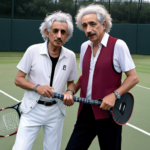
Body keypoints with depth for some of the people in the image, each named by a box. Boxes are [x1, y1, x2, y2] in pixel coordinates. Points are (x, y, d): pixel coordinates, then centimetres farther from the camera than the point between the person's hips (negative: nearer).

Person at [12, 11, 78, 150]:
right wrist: (37, 87, -20)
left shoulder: (70, 56, -1)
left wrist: (70, 92, -10)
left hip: (56, 111, 3)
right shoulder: (33, 51, -9)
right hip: (32, 109, -2)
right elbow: (18, 79, -3)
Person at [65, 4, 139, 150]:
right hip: (86, 111, 6)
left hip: (108, 112, -5)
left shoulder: (118, 45, -9)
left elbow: (133, 77, -8)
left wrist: (114, 95, -20)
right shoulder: (84, 46, 11)